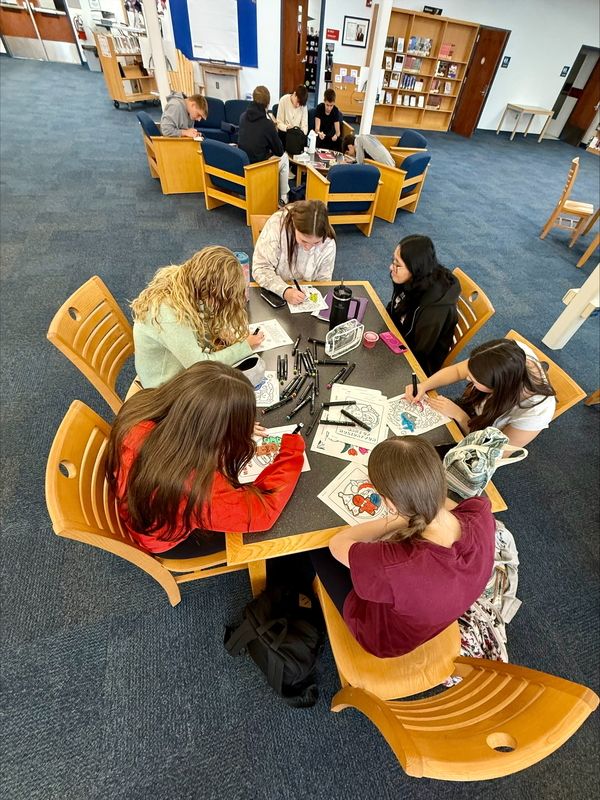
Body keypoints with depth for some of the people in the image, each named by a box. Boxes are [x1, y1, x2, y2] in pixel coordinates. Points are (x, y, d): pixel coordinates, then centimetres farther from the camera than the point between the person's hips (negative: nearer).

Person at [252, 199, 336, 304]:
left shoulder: (328, 243, -15)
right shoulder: (276, 225, -21)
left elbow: (323, 281, -3)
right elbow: (260, 268, -19)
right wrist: (285, 291, -33)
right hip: (274, 292, 0)